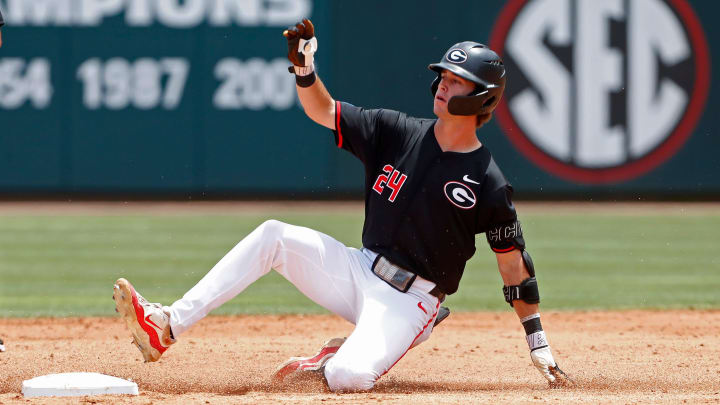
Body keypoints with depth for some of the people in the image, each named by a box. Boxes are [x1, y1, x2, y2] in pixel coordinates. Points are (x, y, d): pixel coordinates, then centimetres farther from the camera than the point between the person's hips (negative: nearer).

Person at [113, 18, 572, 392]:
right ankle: (166, 327, -15)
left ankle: (337, 358, 8)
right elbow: (325, 112, 6)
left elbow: (514, 263, -4)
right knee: (274, 236, -13)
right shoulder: (399, 133, 3)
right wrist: (304, 69, -15)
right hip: (360, 272, 5)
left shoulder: (487, 184, -10)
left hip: (407, 303, -5)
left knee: (347, 377, -32)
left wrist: (539, 344, -4)